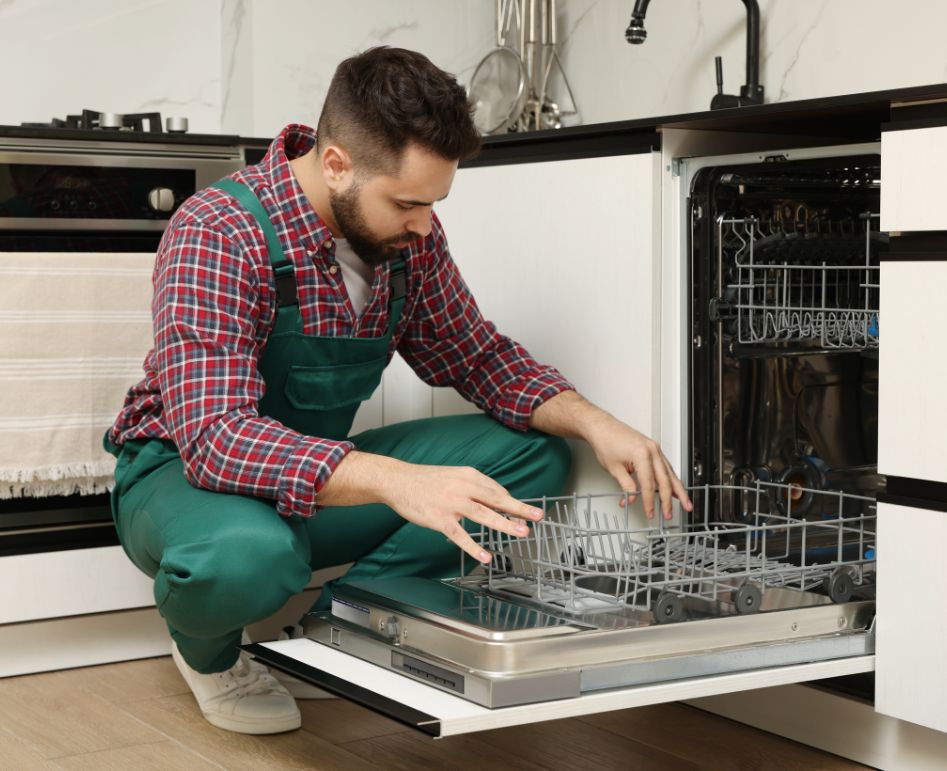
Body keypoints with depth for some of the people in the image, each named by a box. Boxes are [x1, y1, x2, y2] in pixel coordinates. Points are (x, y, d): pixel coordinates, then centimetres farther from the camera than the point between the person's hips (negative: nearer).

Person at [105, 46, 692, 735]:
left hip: (318, 477, 6)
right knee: (250, 552, -42)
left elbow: (476, 355, 4)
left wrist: (591, 422, -15)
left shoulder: (408, 233, -7)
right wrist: (396, 481, -50)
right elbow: (216, 436, -37)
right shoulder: (218, 236, -27)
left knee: (536, 456, -9)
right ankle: (209, 651, -4)